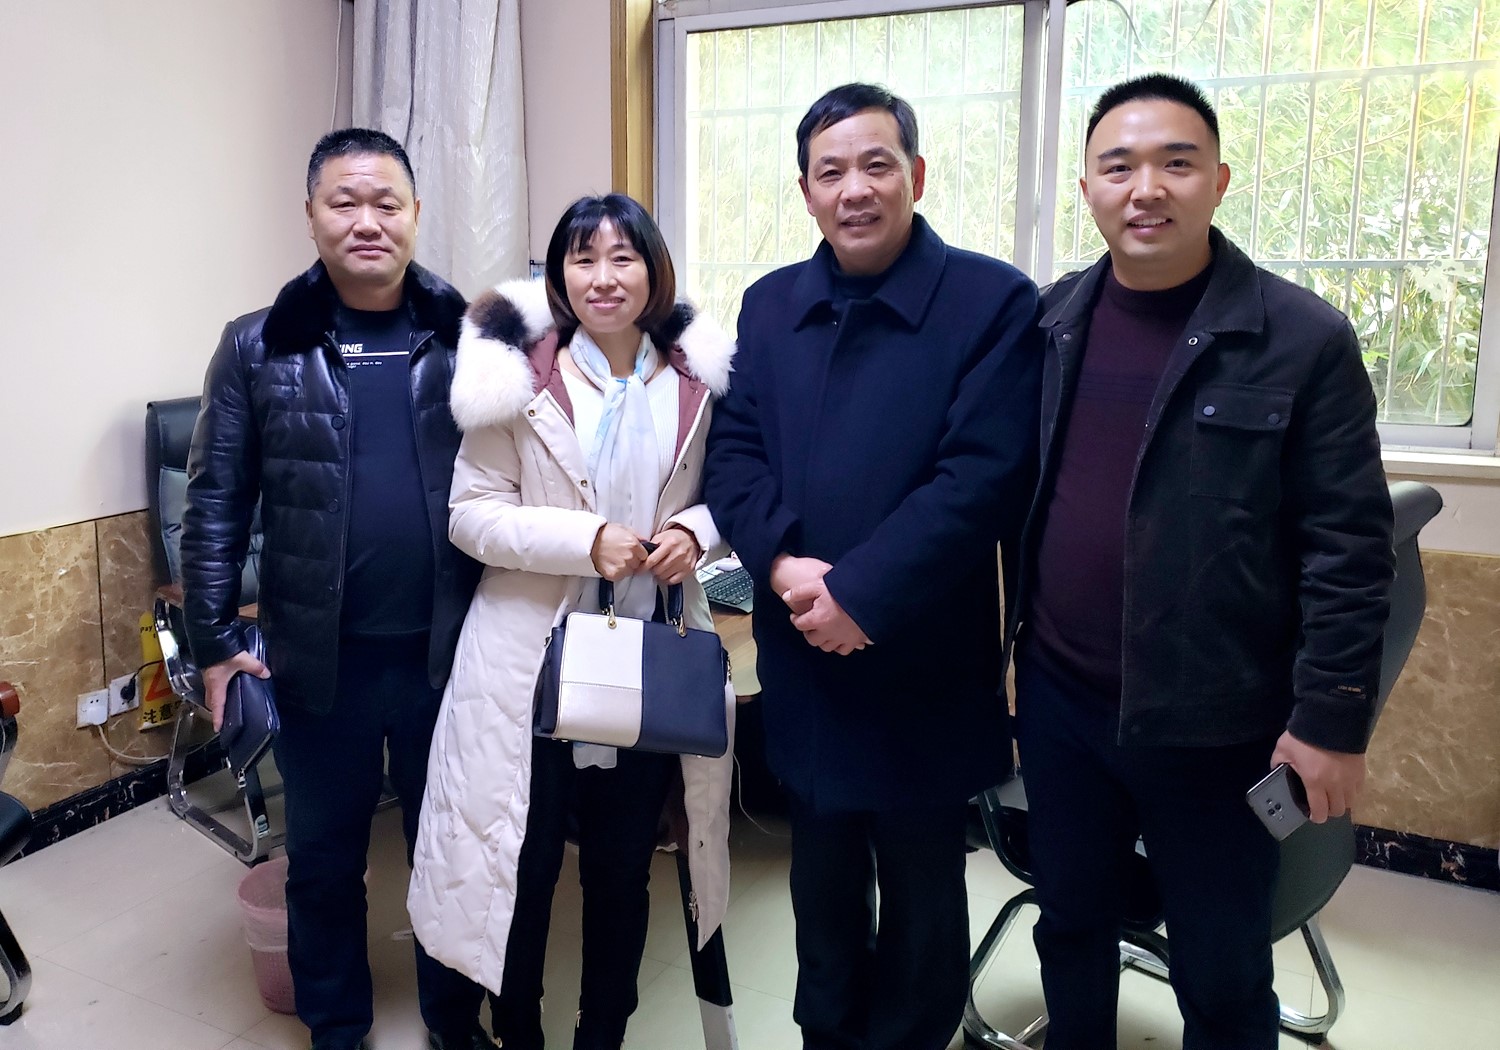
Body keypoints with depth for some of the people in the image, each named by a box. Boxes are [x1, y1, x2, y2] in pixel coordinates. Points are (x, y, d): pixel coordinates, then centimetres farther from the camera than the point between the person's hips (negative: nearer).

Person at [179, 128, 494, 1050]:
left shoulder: (471, 339, -1)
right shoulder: (258, 348, -1)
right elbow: (218, 503, 2)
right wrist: (215, 641, 0)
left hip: (448, 650, 0)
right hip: (320, 659, 0)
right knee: (324, 860, 16)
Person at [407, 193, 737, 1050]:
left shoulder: (699, 378, 0)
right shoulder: (519, 371, -6)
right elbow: (471, 513, -8)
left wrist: (696, 532, -13)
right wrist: (586, 539, -21)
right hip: (535, 657, -2)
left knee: (623, 868, 17)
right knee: (523, 867, 12)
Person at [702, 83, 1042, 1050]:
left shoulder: (994, 302, -8)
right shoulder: (769, 305, 7)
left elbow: (985, 477, -17)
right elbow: (733, 453, 3)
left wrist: (861, 594, -21)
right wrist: (785, 563, -15)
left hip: (923, 665, -4)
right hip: (803, 658, 4)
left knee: (923, 892, 15)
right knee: (822, 885, 21)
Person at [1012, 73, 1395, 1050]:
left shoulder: (1305, 338, -11)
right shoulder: (1051, 321, 2)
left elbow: (1348, 547, -10)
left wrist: (1330, 719, -10)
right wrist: (1014, 641, 8)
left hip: (1213, 723, -3)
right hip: (1057, 700, 4)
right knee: (1069, 928, 21)